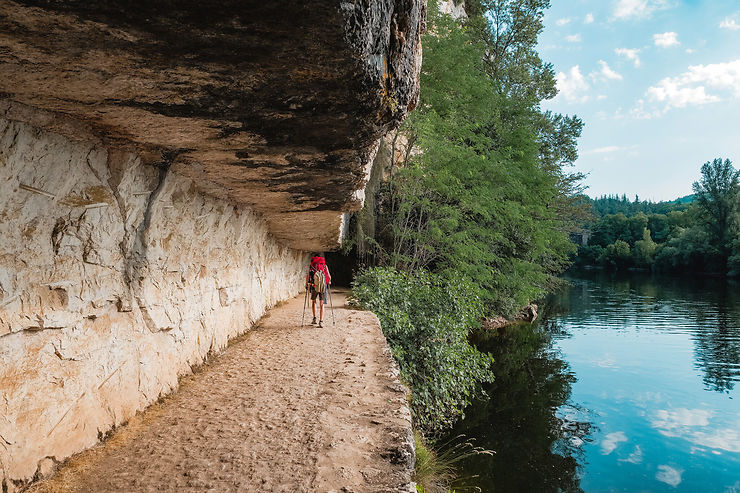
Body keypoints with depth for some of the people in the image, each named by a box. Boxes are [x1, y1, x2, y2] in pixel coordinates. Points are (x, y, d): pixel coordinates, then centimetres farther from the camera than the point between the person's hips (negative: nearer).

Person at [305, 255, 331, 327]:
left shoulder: (311, 265, 10)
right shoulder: (325, 266, 12)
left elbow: (308, 276, 2)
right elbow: (329, 277, 10)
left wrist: (306, 284, 14)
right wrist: (329, 282, 29)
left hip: (314, 286, 0)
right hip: (323, 286, 0)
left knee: (313, 302, 21)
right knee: (321, 304, 6)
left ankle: (314, 318, 16)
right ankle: (321, 321, -3)